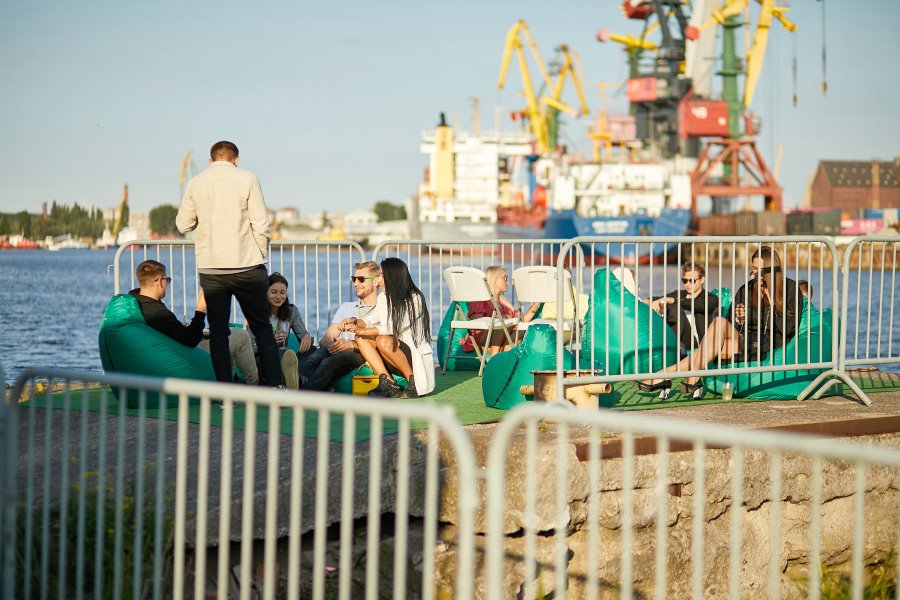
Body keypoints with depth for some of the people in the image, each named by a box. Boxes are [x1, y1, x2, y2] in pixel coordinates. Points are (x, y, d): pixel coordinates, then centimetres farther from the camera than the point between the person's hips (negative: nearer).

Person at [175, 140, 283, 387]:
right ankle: (275, 385, 4)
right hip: (246, 265, -2)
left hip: (209, 267, 2)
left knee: (218, 331, 5)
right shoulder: (246, 179, -2)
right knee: (261, 327, 8)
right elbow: (260, 224, -6)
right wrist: (261, 255, 6)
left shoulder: (195, 184, 4)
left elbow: (183, 225, 8)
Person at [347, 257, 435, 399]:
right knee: (361, 338, -10)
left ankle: (413, 382, -18)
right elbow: (371, 321, 10)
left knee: (384, 341, -33)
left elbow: (393, 327, -23)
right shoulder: (383, 297, 7)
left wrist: (362, 330, -22)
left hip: (416, 355, -8)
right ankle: (387, 383, -20)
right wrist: (356, 321, -12)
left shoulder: (414, 299, -16)